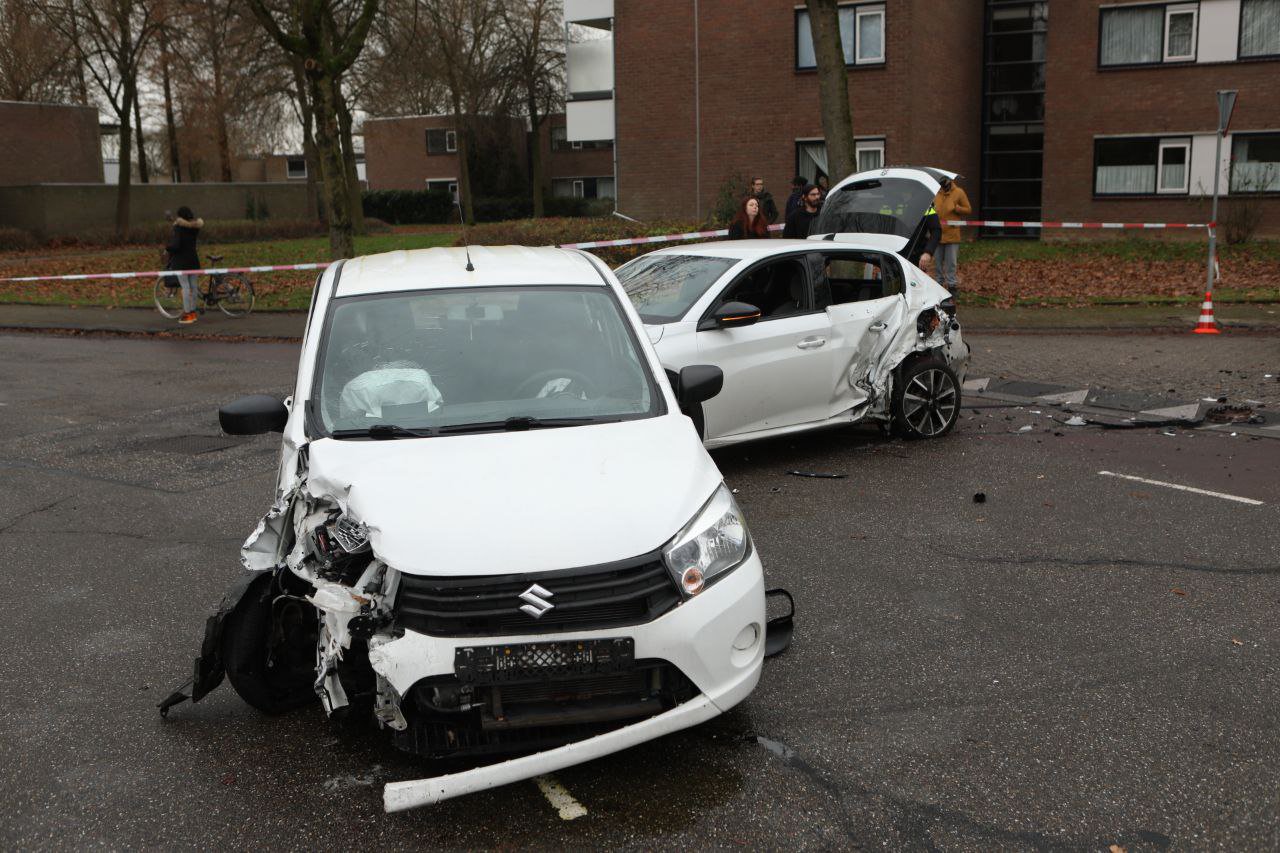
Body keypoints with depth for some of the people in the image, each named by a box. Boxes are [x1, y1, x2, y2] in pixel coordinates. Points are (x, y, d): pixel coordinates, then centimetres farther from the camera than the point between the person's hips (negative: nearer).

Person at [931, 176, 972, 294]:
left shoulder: (959, 193, -2)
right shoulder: (937, 193, 6)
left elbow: (968, 210, 0)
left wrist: (956, 208, -16)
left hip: (952, 234, -3)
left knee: (951, 262, -1)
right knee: (938, 261, 11)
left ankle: (951, 285, 5)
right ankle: (939, 283, 22)